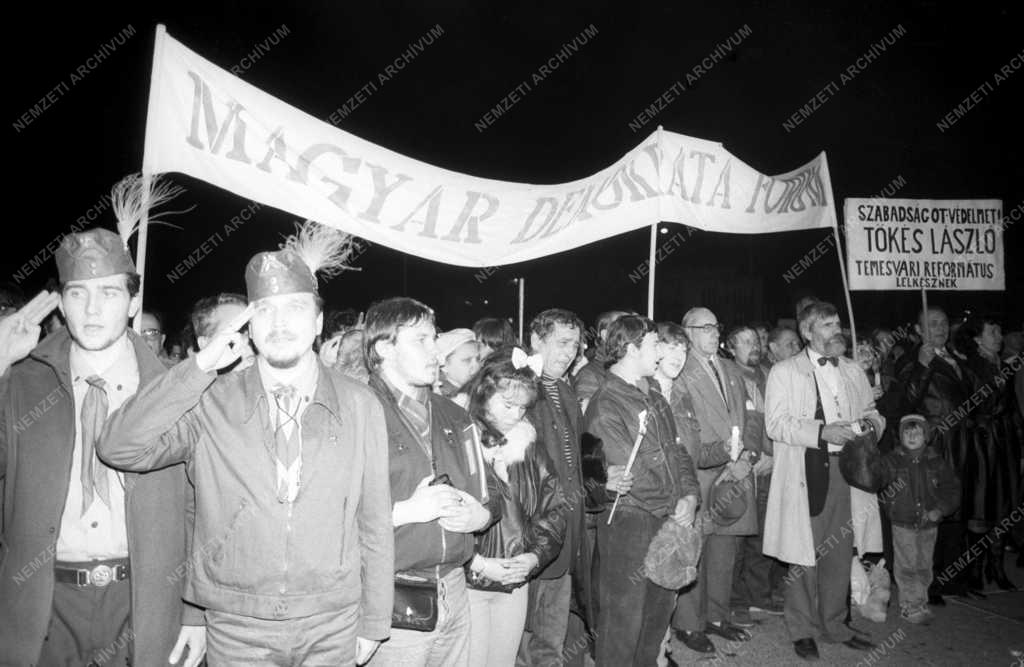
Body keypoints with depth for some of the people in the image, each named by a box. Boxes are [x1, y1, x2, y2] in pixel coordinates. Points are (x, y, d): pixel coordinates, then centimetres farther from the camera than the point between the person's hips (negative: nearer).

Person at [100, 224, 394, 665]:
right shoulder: (212, 403, -4)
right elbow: (118, 449, -15)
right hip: (236, 627, 0)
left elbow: (374, 524, 0)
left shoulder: (360, 407, -4)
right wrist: (201, 366, -19)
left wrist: (373, 624, 4)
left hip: (333, 624, 1)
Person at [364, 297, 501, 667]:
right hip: (394, 602, -6)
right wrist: (406, 511, -19)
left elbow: (490, 490, 20)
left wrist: (481, 515, 0)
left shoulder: (454, 417, 13)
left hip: (454, 591, 6)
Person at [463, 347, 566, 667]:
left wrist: (535, 555, -5)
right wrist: (477, 564, -18)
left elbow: (553, 506, 9)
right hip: (467, 581, -5)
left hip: (516, 582, 5)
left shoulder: (529, 445, 6)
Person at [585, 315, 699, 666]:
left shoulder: (655, 398, 14)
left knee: (661, 607, 19)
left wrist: (690, 495, -1)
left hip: (668, 519, 8)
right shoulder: (604, 405, -14)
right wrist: (673, 502, -9)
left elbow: (677, 450, 15)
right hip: (629, 522, -8)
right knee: (624, 618, 2)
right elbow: (631, 473, -17)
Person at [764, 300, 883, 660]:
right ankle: (802, 629, 14)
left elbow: (871, 412, 22)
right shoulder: (784, 371, 0)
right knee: (805, 553, 0)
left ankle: (834, 624, 26)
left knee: (840, 551, 10)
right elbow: (776, 424, -9)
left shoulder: (853, 371, 17)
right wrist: (822, 432, -19)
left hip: (846, 468, 5)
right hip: (806, 471, -5)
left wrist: (872, 422, -1)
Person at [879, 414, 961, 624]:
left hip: (928, 524, 3)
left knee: (924, 567, 12)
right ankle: (910, 605, 9)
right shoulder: (891, 461, -3)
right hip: (902, 524, -3)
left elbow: (952, 488, 7)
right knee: (907, 567, -1)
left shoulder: (936, 462, 4)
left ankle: (920, 603, 26)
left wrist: (940, 510, -5)